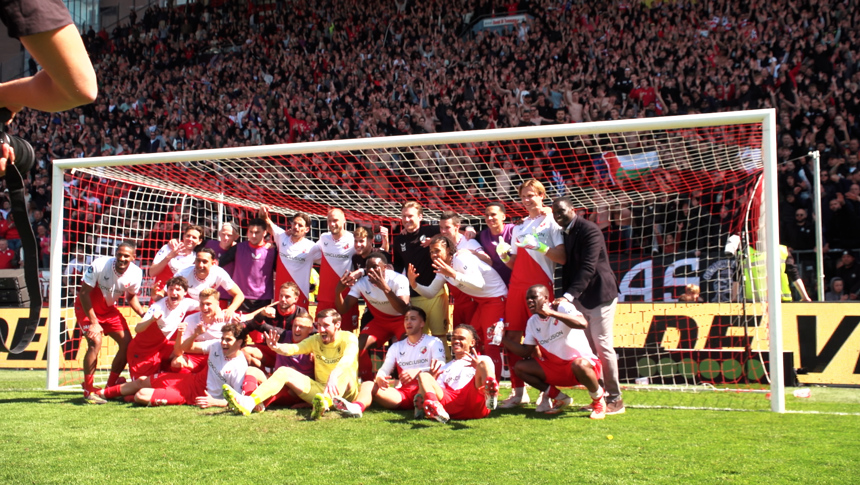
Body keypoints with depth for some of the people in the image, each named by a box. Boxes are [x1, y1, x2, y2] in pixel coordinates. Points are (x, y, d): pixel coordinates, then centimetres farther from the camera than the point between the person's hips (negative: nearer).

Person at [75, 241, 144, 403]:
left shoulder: (136, 273, -15)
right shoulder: (100, 265, -30)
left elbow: (131, 297, 4)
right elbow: (84, 293, -22)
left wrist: (146, 315, -12)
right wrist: (94, 322, -24)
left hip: (109, 308, 6)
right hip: (87, 307, -5)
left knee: (127, 342, -3)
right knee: (95, 342, -24)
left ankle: (110, 387, 13)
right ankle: (88, 391, -12)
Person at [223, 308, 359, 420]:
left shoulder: (348, 338, -7)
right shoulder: (316, 340, 7)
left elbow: (348, 359, -29)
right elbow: (293, 348, -9)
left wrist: (333, 376, -49)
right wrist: (276, 347, -33)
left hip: (345, 392, -5)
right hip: (320, 391, 5)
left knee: (346, 371, -36)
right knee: (284, 371, -9)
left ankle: (325, 402, -65)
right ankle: (248, 403, -30)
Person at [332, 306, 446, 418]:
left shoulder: (433, 343, 10)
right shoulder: (397, 347, 24)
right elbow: (384, 370, 13)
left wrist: (417, 371, -25)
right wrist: (379, 377, -13)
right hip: (402, 395, 4)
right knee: (367, 385, -18)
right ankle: (357, 406, -52)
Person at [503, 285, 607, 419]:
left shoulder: (563, 307, -14)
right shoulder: (532, 322, 6)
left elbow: (583, 324, -34)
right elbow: (526, 352, 6)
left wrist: (552, 313, -36)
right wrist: (503, 339, -7)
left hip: (581, 361, -7)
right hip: (554, 368, 7)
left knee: (579, 365, -41)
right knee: (519, 367, -6)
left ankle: (598, 400, -10)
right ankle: (560, 398, 4)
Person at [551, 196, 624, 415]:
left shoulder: (589, 230, -15)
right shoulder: (566, 233, 11)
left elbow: (588, 267, -24)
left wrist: (569, 296, -32)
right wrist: (566, 296, 5)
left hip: (599, 295, -8)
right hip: (580, 298, 8)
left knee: (603, 346, -7)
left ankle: (615, 399, 1)